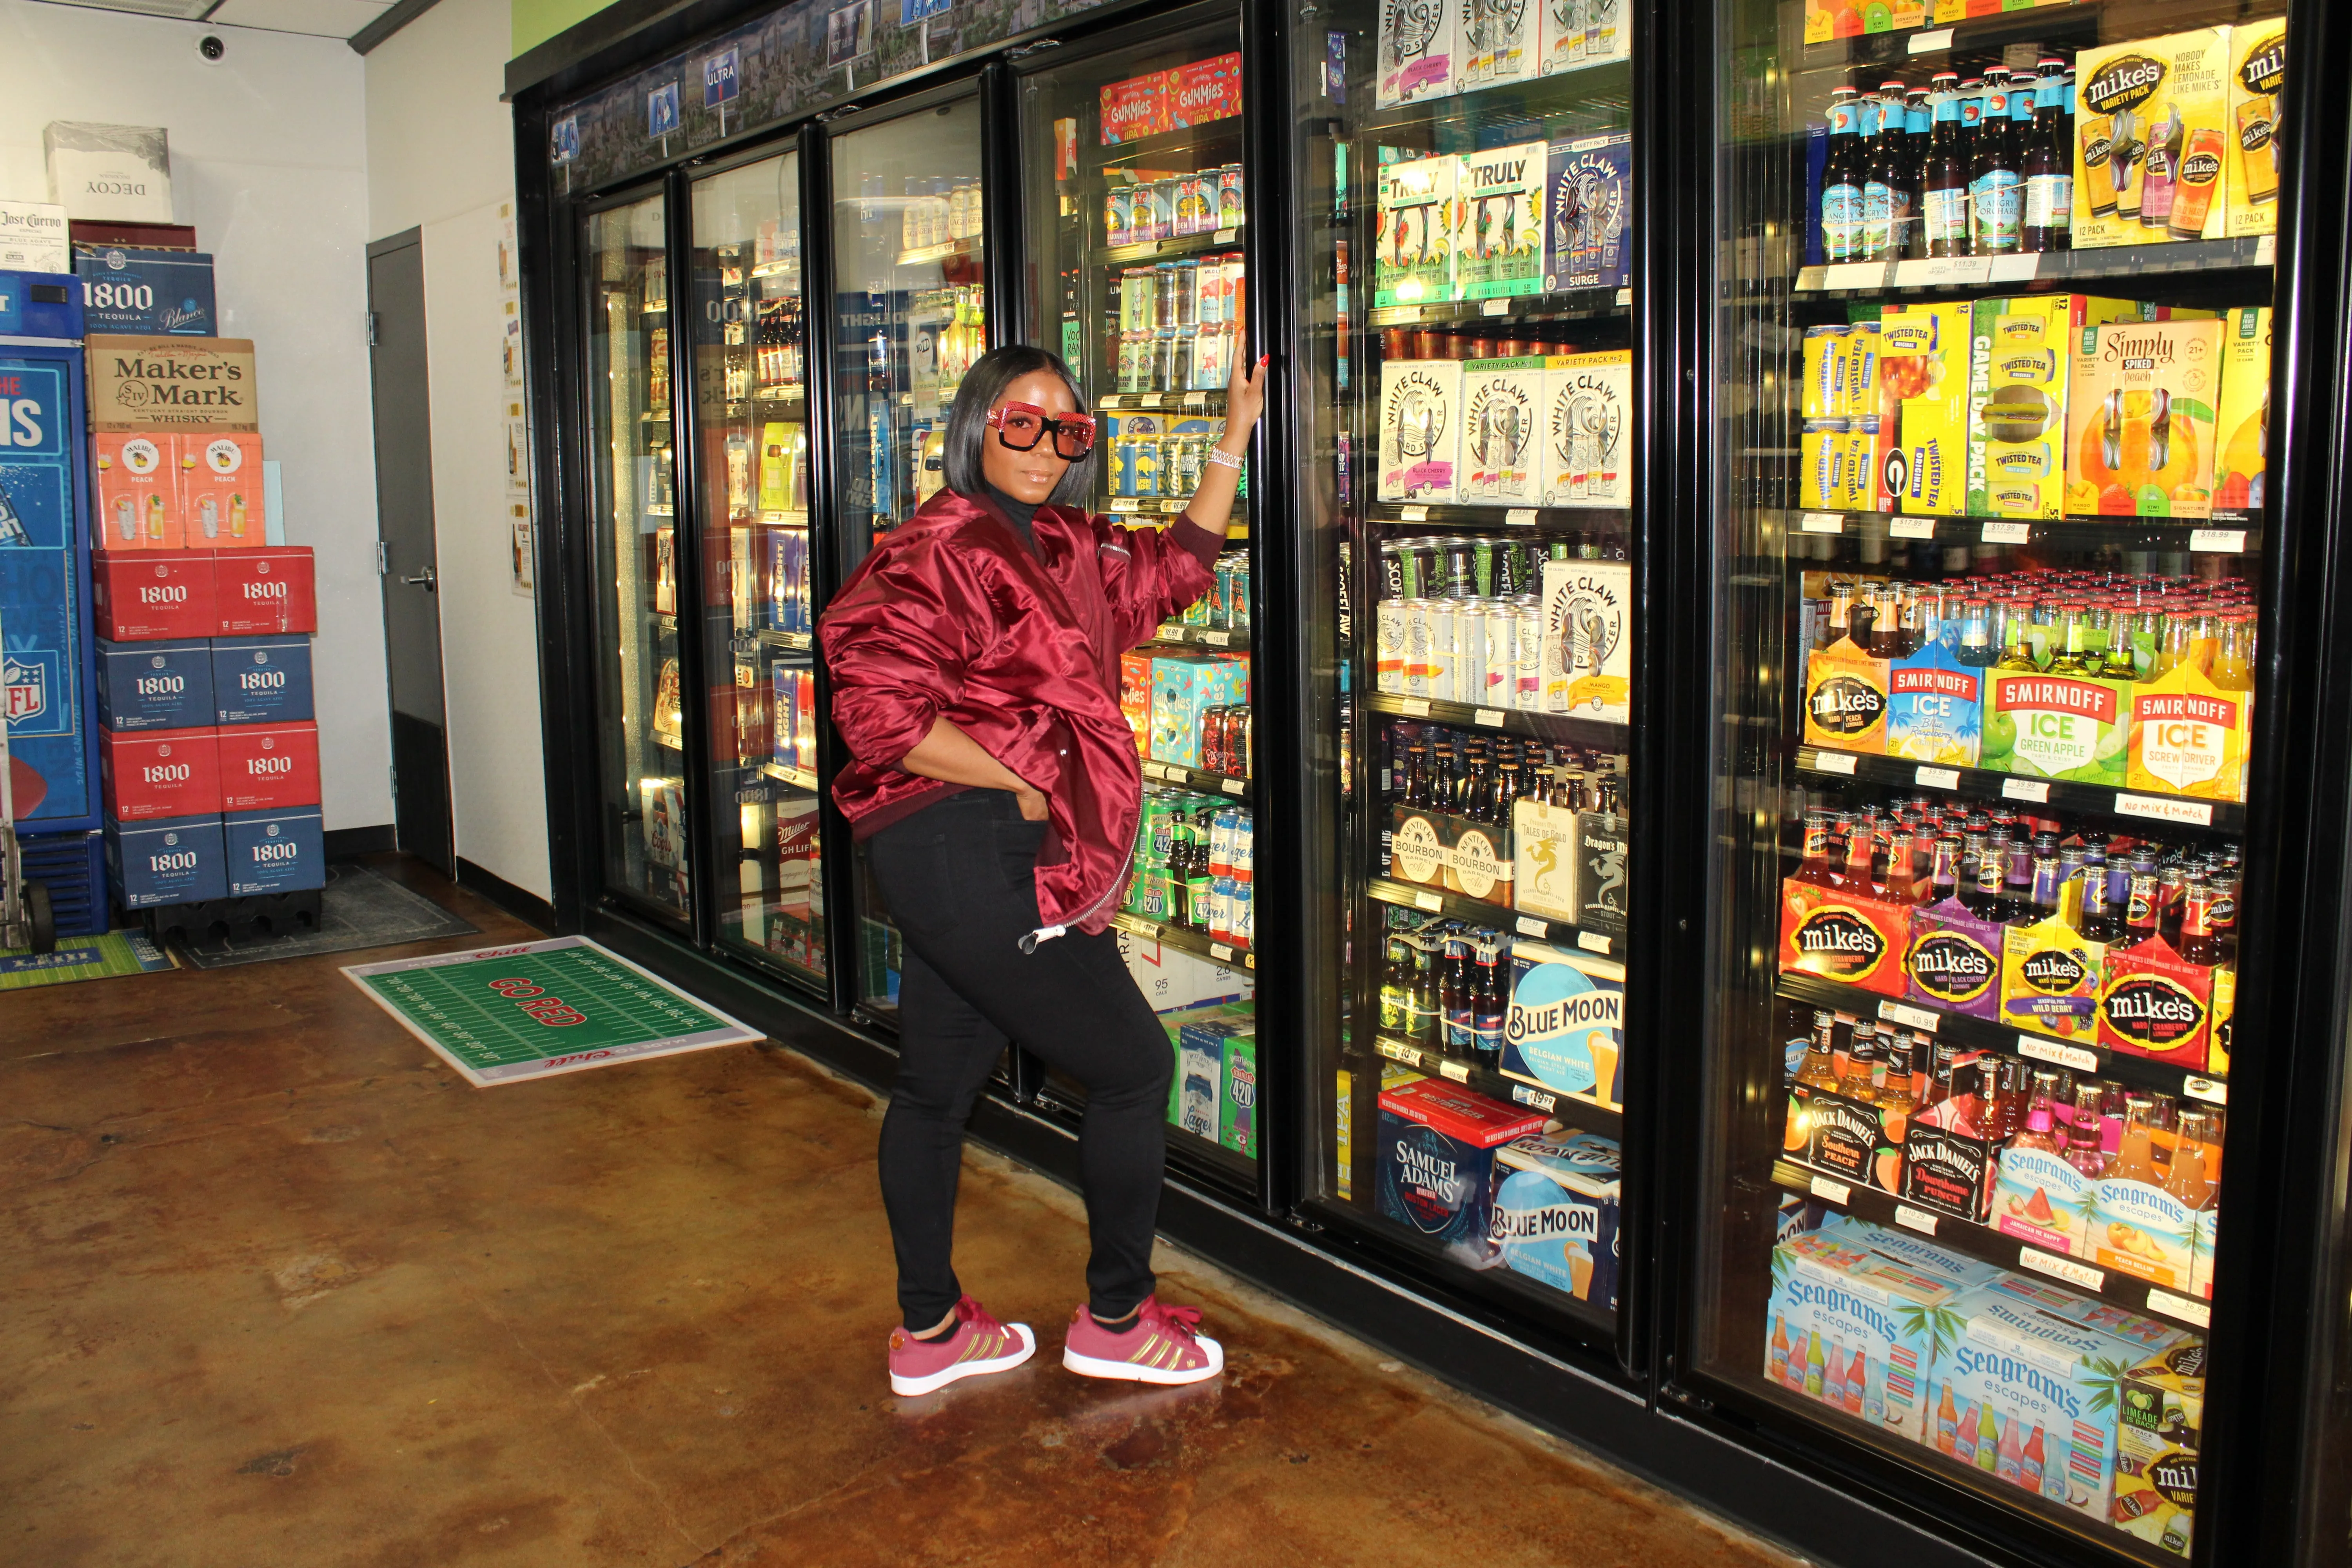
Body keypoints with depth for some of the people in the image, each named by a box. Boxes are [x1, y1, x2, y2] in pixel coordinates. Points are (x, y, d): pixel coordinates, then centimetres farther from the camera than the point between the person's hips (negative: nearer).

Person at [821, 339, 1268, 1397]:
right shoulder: (942, 552, -13)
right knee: (1132, 1067, 1)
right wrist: (1024, 781, -15)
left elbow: (1177, 566, 28)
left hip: (970, 868, 10)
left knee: (938, 1083, 17)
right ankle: (1116, 1319, 17)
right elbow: (880, 710, -20)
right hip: (972, 860, -10)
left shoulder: (1069, 549, 14)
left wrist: (1236, 436, 25)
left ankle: (929, 1332, 30)